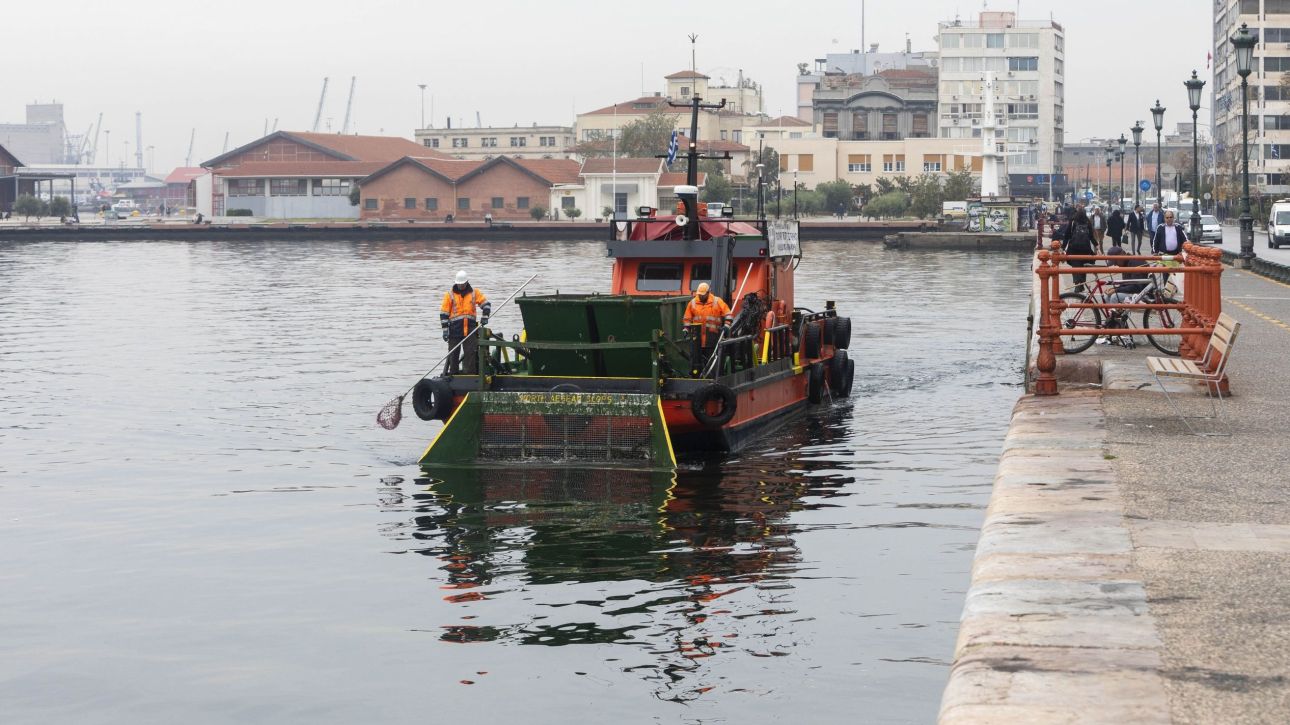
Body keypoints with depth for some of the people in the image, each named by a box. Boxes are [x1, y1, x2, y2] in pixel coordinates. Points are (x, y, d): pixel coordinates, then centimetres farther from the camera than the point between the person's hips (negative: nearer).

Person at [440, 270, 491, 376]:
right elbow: (443, 313, 1)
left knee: (471, 353, -3)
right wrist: (445, 330, -5)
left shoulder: (474, 293, 7)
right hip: (454, 330, -1)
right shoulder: (450, 295, 2)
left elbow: (486, 304, 10)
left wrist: (484, 317, -6)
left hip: (470, 329, 1)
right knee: (453, 353, 2)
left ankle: (471, 374, -1)